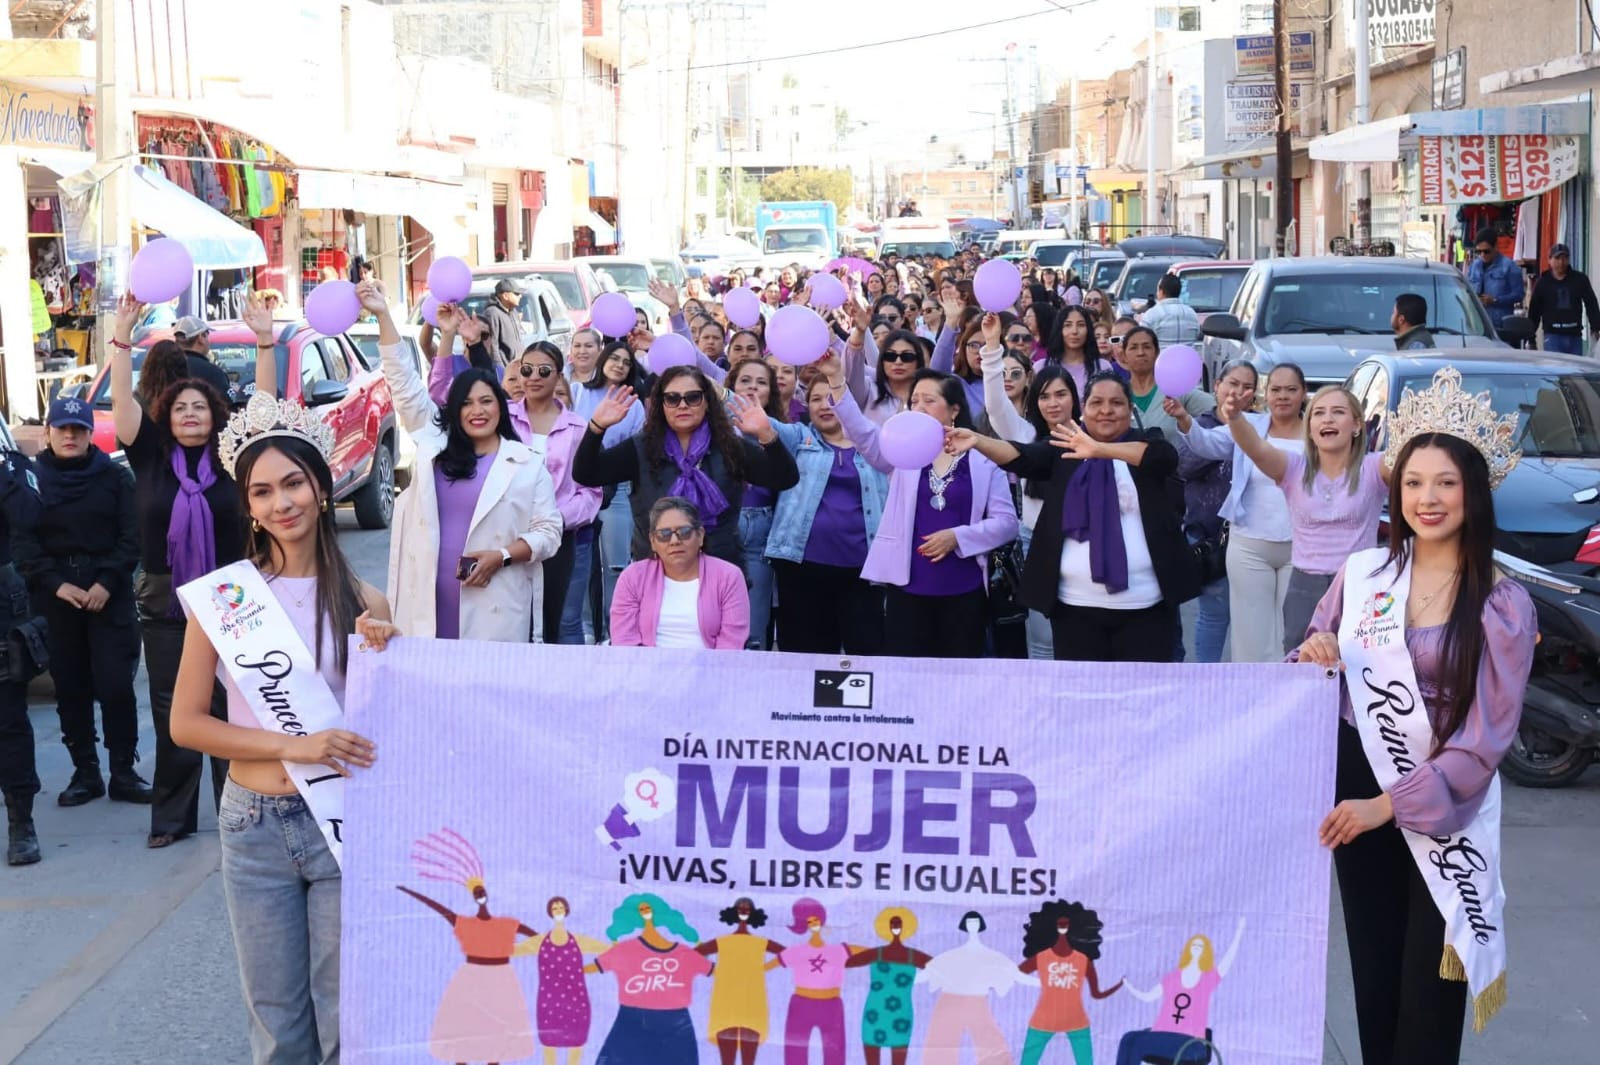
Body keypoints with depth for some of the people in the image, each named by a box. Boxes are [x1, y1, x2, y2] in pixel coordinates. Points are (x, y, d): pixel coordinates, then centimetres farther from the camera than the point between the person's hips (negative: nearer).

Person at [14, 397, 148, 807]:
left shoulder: (114, 477, 4)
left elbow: (131, 536, 0)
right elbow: (21, 542, -1)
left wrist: (107, 581, -13)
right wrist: (56, 584, -13)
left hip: (109, 596, -1)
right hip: (55, 599, 1)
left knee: (116, 684, -6)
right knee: (71, 688, 5)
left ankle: (123, 772, 2)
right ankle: (85, 772, 15)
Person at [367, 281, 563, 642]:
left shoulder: (527, 464, 6)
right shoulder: (433, 442, 12)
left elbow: (548, 532, 4)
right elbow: (403, 380, 9)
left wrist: (501, 557, -12)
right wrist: (383, 315, 3)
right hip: (428, 606, 2)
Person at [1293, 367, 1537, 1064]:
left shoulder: (1503, 604, -9)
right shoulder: (1361, 575, 1)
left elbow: (1486, 740, -12)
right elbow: (1314, 685, 11)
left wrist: (1390, 805, -20)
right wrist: (1312, 659, -13)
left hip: (1447, 810, -3)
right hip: (1358, 790, 3)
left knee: (1429, 989, 2)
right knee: (1372, 975, 12)